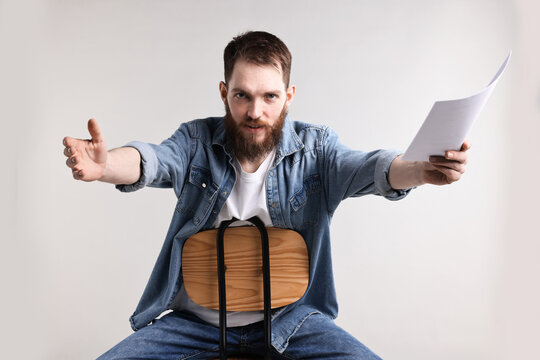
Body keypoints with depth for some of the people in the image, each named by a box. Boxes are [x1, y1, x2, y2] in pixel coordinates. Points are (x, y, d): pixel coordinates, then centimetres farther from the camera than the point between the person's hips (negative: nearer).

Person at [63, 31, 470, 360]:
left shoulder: (314, 147, -5)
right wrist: (104, 164, -45)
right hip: (196, 319, 1)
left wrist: (421, 170, -44)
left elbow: (364, 167, -21)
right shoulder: (197, 141, -3)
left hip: (290, 318, 0)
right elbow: (153, 160, -21)